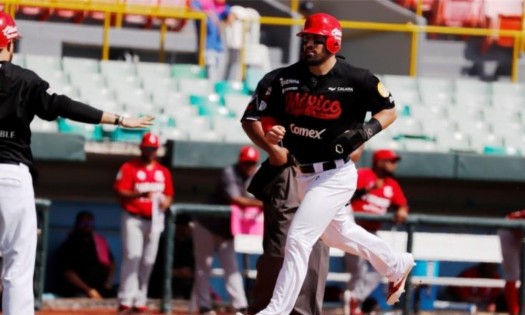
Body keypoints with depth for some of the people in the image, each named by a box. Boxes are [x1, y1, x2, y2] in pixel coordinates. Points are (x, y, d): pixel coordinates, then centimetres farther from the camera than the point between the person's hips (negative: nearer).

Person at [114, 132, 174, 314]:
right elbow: (120, 193, -9)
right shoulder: (129, 168, -2)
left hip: (155, 219, 4)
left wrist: (165, 202, -7)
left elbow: (169, 194, 16)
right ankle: (126, 300, -14)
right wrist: (139, 194, -25)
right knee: (132, 256, -13)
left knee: (148, 260, 3)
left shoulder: (163, 172, 12)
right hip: (133, 218, -4)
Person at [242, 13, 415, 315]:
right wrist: (271, 137, -18)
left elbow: (390, 110, -3)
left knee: (298, 239, -15)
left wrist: (368, 130, -22)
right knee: (338, 233, 26)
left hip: (335, 175, -7)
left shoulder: (356, 80, -15)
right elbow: (267, 117, 5)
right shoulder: (287, 78, -2)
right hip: (304, 175, 7)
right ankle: (397, 265, 49)